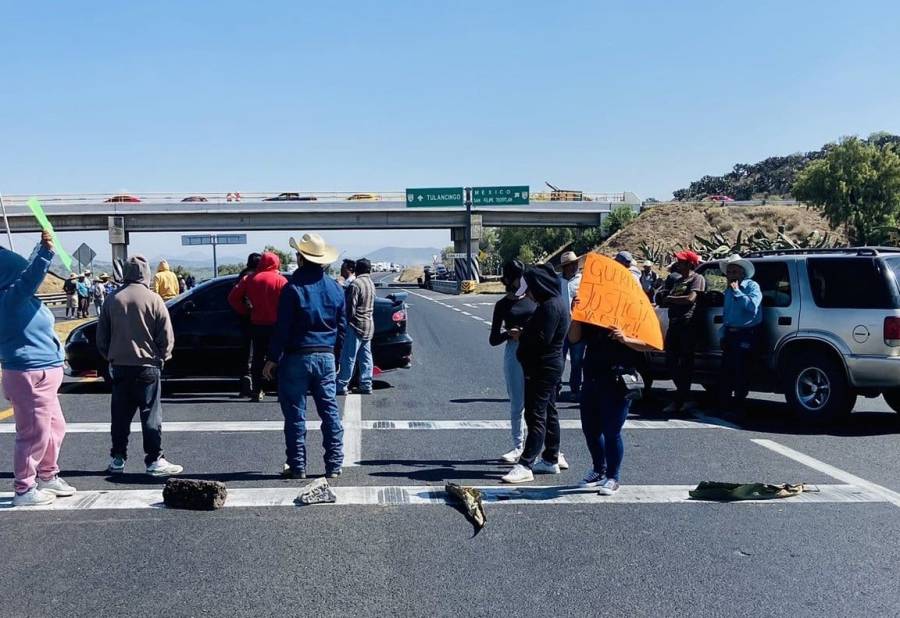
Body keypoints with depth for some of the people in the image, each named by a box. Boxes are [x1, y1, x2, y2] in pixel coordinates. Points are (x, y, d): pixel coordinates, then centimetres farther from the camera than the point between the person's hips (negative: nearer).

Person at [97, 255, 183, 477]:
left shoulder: (112, 300, 2)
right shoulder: (153, 300, -8)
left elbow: (102, 337, 7)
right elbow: (167, 336, -6)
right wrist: (162, 357, 10)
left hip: (119, 366, 3)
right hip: (147, 365, -3)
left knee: (120, 414, 11)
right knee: (151, 415, 0)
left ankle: (117, 459, 15)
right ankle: (154, 460, -1)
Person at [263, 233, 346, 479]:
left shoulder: (293, 288, -11)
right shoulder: (335, 288, 6)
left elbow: (282, 328, -12)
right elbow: (342, 327, 11)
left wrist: (273, 359, -6)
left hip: (296, 357, -4)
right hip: (326, 357, 5)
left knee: (295, 414, 4)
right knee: (330, 411, 9)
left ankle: (297, 466, 8)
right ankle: (334, 466, 11)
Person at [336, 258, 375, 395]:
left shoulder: (355, 284, -16)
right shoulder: (371, 284, 11)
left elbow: (350, 309, -17)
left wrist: (346, 321, -6)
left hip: (356, 326, -8)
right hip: (369, 326, 8)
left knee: (348, 358, -3)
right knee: (365, 357, 11)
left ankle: (341, 386, 1)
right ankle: (366, 386, 14)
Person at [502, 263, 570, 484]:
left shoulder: (551, 306, -19)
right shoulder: (555, 302, 14)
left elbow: (542, 339, -24)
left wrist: (522, 336, -8)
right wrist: (525, 334, 5)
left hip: (543, 368, -11)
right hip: (549, 365, 11)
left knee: (536, 416, -11)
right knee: (548, 413, 15)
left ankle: (525, 465, -11)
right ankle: (551, 460, 24)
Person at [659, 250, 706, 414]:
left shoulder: (697, 278, -1)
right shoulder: (678, 281, 25)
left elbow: (690, 298, -14)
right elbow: (668, 302, 26)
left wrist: (670, 298, -3)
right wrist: (666, 300, 4)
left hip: (688, 325, -9)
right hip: (674, 324, 9)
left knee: (685, 362, -6)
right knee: (671, 362, 7)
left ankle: (680, 400, -5)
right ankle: (684, 395, 17)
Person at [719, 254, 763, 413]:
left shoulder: (752, 286, -5)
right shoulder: (728, 290, 17)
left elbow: (752, 306, -23)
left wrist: (737, 291, -19)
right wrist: (724, 334, 17)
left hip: (746, 334, -7)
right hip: (730, 334, 8)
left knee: (740, 371, -5)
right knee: (726, 370, 10)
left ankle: (737, 407, 2)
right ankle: (725, 404, 19)